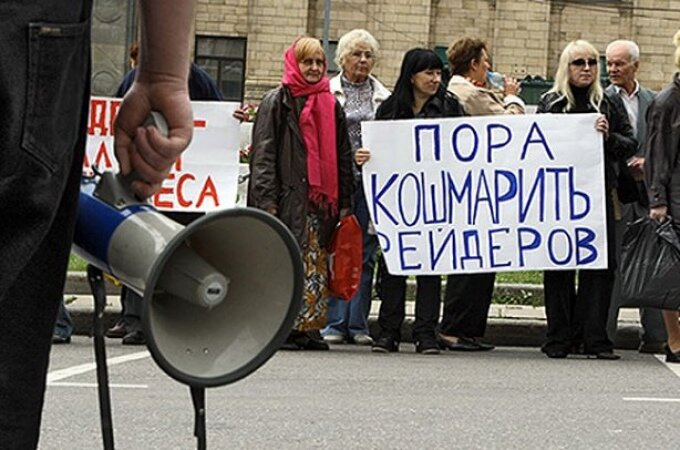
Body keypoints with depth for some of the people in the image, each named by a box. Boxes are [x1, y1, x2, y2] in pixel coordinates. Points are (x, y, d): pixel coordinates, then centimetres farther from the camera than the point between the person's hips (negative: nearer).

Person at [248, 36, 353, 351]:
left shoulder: (331, 106, 16)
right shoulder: (277, 102, 1)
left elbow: (342, 156, 17)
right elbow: (264, 154, -6)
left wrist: (344, 201, 10)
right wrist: (267, 200, -14)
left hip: (321, 200, 5)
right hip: (288, 198, -5)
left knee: (316, 263, 3)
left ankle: (310, 326, 6)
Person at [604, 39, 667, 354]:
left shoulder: (655, 101, 12)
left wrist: (648, 163, -6)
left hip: (647, 194, 3)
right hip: (614, 194, -3)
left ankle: (654, 336, 13)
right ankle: (603, 335, 4)